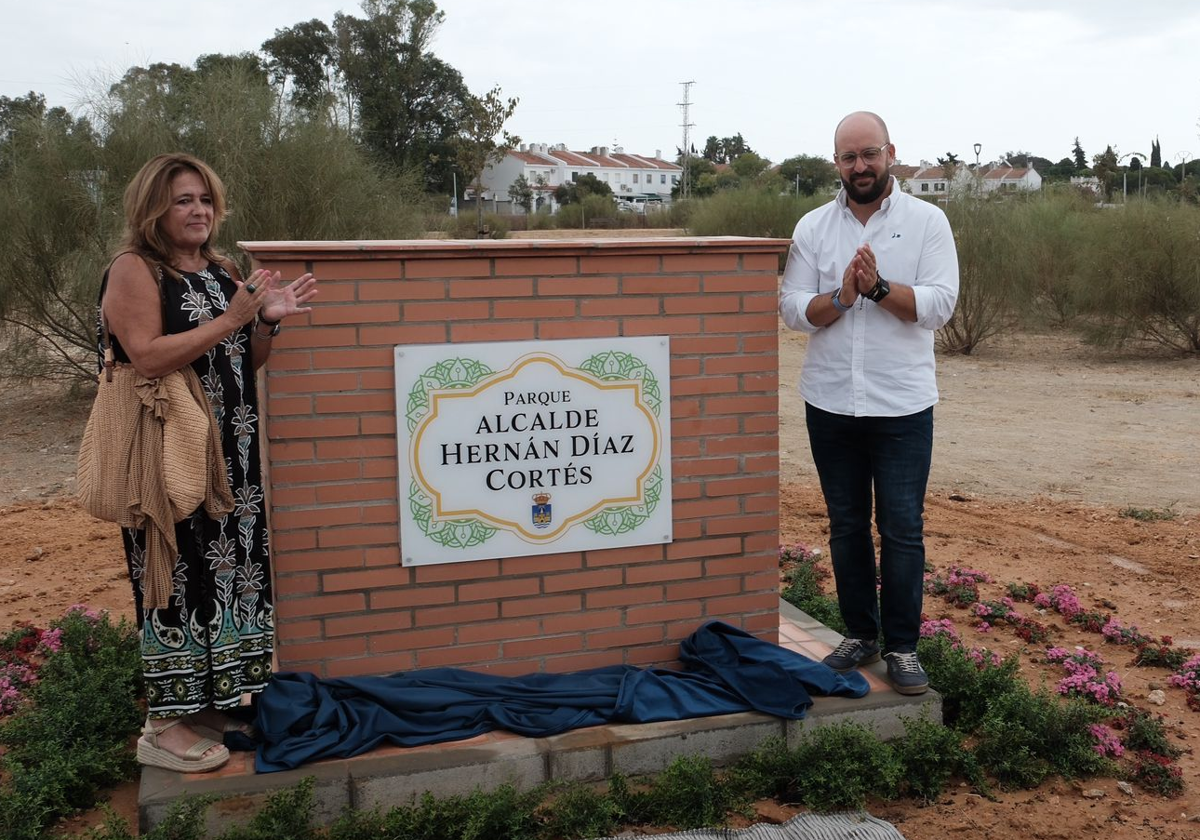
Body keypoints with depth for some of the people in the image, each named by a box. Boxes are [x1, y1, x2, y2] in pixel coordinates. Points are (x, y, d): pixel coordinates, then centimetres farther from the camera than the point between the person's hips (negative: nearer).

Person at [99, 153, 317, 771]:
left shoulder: (221, 273, 15)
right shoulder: (134, 271, -8)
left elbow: (245, 364, 18)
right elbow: (147, 357, -21)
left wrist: (268, 320, -1)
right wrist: (232, 319, -20)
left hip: (229, 449, 8)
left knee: (229, 562, 11)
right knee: (178, 575, -5)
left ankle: (212, 698, 25)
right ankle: (164, 726, 5)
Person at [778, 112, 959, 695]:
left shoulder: (926, 221, -1)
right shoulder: (813, 227, 5)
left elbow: (940, 304, -10)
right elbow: (792, 309, -1)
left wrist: (878, 286, -21)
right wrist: (841, 297, -18)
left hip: (903, 406, -3)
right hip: (830, 405, 3)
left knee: (902, 530, 1)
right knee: (846, 526, 12)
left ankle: (902, 646, 14)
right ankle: (860, 635, 26)